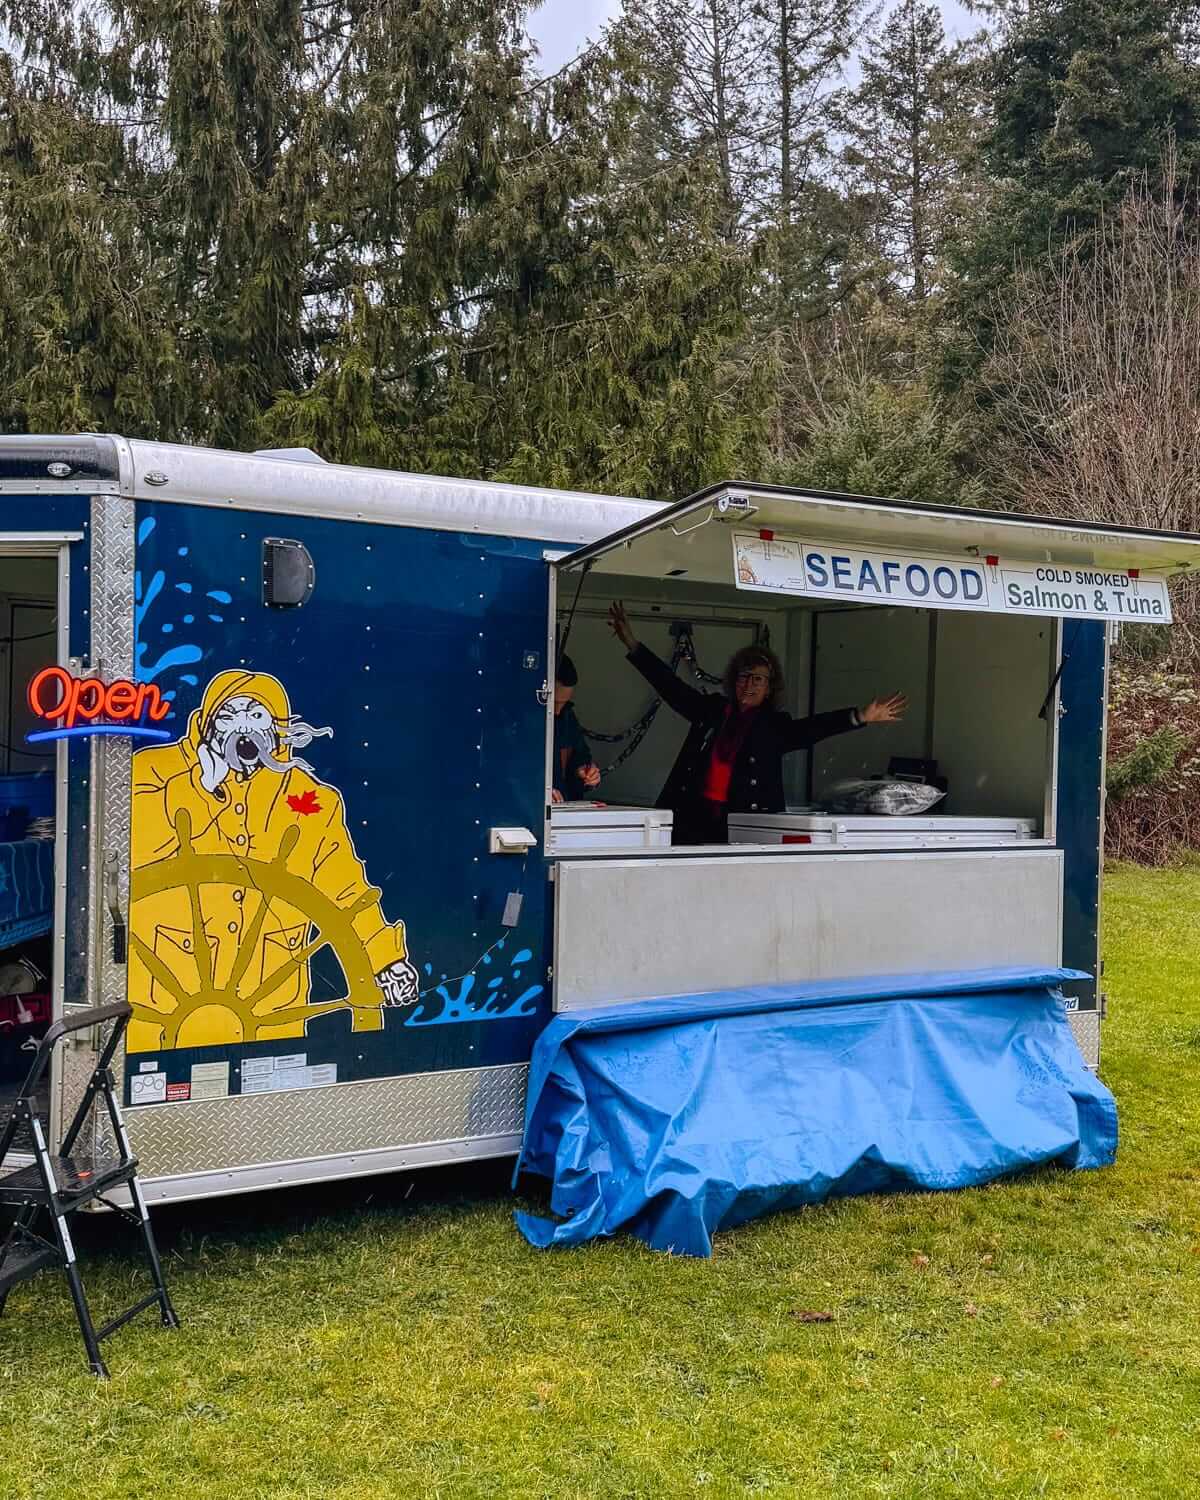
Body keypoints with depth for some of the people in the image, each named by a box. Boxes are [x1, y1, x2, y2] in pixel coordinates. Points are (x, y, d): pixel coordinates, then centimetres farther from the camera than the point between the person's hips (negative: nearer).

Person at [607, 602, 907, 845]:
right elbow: (669, 684, 13)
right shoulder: (711, 709, 12)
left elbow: (814, 727, -8)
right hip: (694, 815, 2)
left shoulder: (776, 725, 6)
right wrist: (631, 643, 11)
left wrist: (861, 716, -23)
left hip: (744, 823, -2)